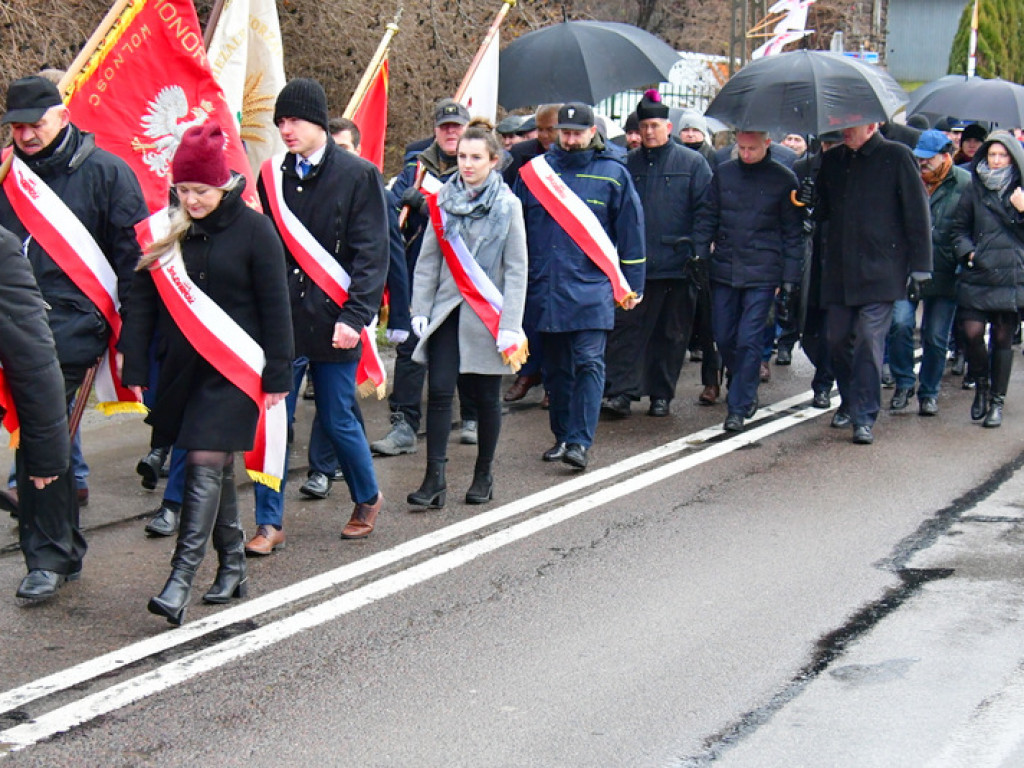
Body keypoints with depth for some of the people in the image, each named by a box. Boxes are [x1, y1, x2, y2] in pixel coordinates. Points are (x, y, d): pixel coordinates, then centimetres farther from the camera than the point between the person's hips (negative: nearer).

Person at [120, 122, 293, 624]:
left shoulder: (252, 230, -7)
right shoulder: (167, 230, 4)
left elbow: (274, 306, -6)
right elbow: (142, 299, 4)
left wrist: (277, 375, -7)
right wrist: (134, 366, -2)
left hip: (234, 370, -4)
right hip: (183, 369, 4)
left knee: (206, 465, -11)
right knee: (216, 468, 11)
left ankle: (181, 579, -14)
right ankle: (232, 566, 22)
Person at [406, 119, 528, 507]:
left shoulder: (507, 205, -3)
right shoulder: (443, 201, 5)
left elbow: (516, 270, -4)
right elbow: (428, 259, 10)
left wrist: (510, 325, -9)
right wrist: (421, 309, 2)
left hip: (487, 313, -2)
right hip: (447, 310, 2)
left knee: (486, 397, 7)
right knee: (439, 391, -7)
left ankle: (484, 475, 21)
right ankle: (435, 478, -5)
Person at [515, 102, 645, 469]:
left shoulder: (613, 174, 3)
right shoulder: (534, 171, 8)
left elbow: (630, 232, 6)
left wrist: (631, 286, 3)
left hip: (592, 288, -3)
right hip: (545, 288, 3)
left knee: (589, 363, -11)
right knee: (557, 366, 10)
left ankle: (580, 442, -12)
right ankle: (562, 435, 21)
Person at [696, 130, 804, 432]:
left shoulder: (783, 179, -1)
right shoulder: (723, 173, 6)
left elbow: (793, 234, 2)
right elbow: (709, 219, 13)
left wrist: (790, 280, -2)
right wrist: (698, 257, 4)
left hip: (762, 274, -3)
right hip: (723, 270, 3)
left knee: (749, 340, -7)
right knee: (723, 338, 8)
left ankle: (739, 406, 0)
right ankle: (744, 389, 33)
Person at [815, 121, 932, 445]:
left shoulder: (897, 156, -3)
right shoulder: (832, 160, 12)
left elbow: (917, 212, -3)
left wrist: (920, 264, -5)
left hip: (879, 269, -5)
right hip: (838, 269, 5)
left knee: (870, 341, -8)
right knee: (838, 339, 8)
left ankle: (864, 416, -3)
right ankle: (849, 402, 28)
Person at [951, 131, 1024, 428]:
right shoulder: (974, 190, 9)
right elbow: (959, 228, 14)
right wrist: (967, 251, -4)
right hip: (977, 276, 1)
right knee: (972, 333, -11)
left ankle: (997, 402, 13)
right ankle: (981, 385, 16)